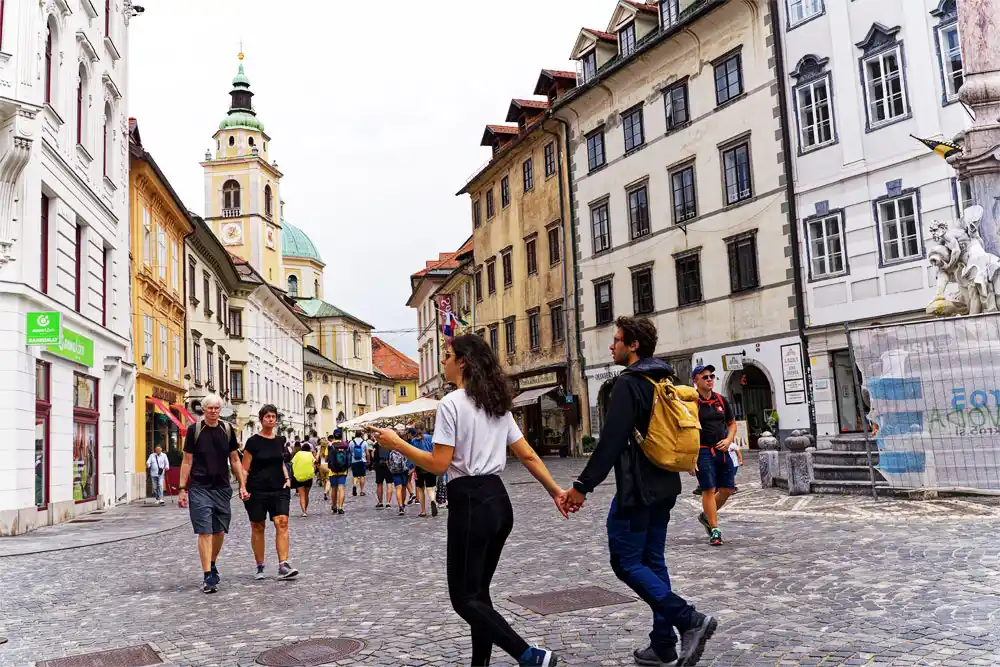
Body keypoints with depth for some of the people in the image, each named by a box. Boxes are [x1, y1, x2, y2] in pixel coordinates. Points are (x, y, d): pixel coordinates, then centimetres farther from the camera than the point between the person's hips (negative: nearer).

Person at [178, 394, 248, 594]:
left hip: (222, 488, 4)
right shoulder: (194, 429, -2)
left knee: (220, 532, 12)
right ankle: (208, 576, -5)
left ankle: (212, 564, 35)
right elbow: (187, 461, 0)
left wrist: (242, 486, 7)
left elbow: (234, 460, 11)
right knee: (205, 532, -8)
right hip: (200, 488, -3)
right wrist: (182, 488, -4)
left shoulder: (227, 430, 6)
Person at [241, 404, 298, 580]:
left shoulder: (280, 440, 10)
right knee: (258, 527, 7)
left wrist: (287, 478, 10)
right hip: (257, 491, -3)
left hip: (279, 489, 3)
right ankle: (260, 567, 20)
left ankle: (283, 566, -14)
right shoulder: (253, 441, -4)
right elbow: (245, 469, -4)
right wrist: (244, 488, -14)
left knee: (282, 523, -11)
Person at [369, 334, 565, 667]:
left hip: (470, 504, -8)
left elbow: (438, 464, -15)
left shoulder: (451, 403, -11)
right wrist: (556, 491, 17)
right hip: (499, 501, 8)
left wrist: (396, 443, -5)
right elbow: (528, 455, 11)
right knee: (478, 592, 17)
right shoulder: (498, 404, 12)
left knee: (464, 598, 1)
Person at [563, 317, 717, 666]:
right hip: (664, 487, 9)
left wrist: (583, 485, -20)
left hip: (636, 489, -9)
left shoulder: (629, 383, -16)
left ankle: (689, 620, -9)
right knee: (652, 561, 14)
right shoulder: (664, 381, 13)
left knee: (626, 562, -1)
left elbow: (611, 441, -22)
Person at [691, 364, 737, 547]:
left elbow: (732, 423, 20)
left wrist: (729, 439, 0)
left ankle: (706, 516, 30)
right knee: (709, 490, -5)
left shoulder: (721, 400, 10)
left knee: (727, 489, 9)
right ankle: (715, 530, 4)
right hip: (703, 452, -6)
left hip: (722, 450, 6)